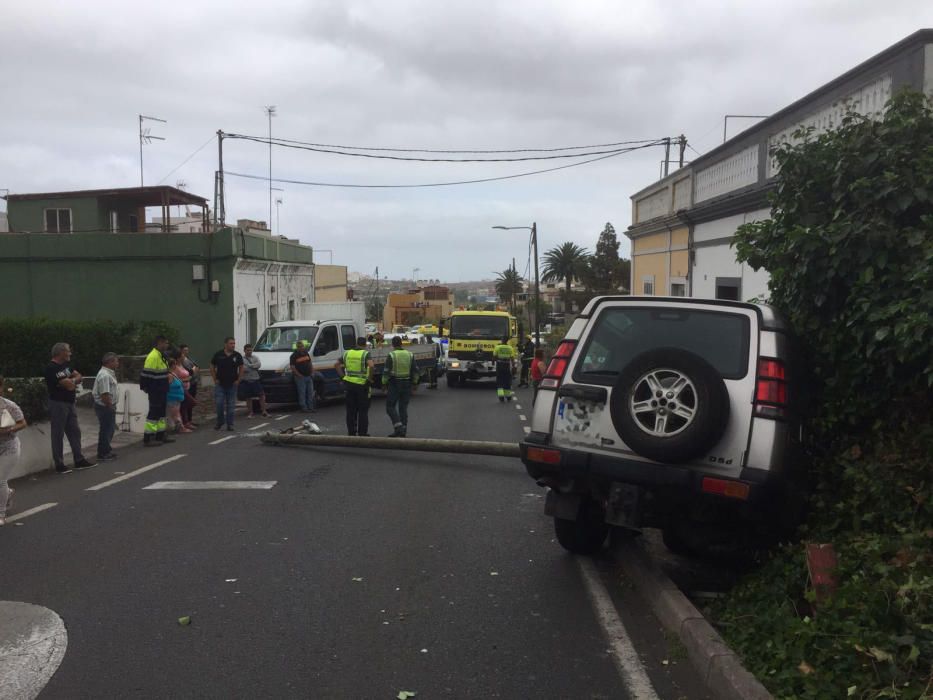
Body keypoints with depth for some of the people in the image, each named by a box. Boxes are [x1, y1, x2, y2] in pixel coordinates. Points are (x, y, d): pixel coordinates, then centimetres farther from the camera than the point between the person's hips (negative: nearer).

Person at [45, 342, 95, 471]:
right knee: (58, 435, -1)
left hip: (69, 403, 9)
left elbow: (79, 377, 9)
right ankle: (59, 464, 5)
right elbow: (69, 385, -22)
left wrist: (70, 381, -10)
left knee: (74, 432, 12)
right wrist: (74, 381, 0)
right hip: (58, 404, -9)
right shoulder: (51, 368, -17)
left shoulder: (66, 365, 13)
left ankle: (79, 460, 19)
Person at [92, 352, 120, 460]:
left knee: (110, 429, 18)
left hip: (108, 406, 10)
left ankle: (106, 450, 30)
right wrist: (111, 407, -18)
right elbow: (105, 395, -26)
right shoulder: (105, 375, -21)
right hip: (105, 407, -10)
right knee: (106, 430, -1)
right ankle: (102, 454, 8)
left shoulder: (109, 373, 12)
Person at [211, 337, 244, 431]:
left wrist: (238, 380, 0)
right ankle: (219, 422, 17)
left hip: (232, 385, 1)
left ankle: (230, 424, 12)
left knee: (231, 406, 5)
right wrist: (215, 379, -1)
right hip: (220, 384, -1)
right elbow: (212, 367, 6)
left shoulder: (237, 355, 0)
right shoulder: (218, 354, -2)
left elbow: (241, 368, 8)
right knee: (219, 404, -2)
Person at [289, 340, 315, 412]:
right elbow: (292, 367, -12)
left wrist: (312, 372, 7)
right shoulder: (294, 356, -6)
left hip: (309, 376, 6)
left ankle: (310, 407, 15)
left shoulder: (306, 353, 12)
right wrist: (299, 375, -17)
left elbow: (310, 363, 18)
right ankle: (304, 408, 2)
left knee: (310, 393, 8)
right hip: (300, 377, -6)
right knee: (302, 393, -3)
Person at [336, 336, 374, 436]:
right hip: (362, 384, -4)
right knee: (363, 411, 5)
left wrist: (342, 375, 12)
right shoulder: (366, 354, -8)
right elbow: (371, 366, -24)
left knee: (351, 410, 13)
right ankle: (362, 433, 6)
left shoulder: (347, 353, 8)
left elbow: (337, 364, 11)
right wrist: (369, 378, -13)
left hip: (348, 383, 4)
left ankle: (351, 432, 18)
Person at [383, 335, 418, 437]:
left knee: (390, 406, 5)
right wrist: (414, 383, 14)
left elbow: (386, 372, -11)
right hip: (407, 384, 4)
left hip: (394, 384, -4)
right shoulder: (410, 355, 4)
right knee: (403, 407, 11)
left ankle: (398, 426, -11)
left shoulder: (391, 355, -9)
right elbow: (415, 371, 5)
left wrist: (384, 383, -1)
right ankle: (403, 430, 11)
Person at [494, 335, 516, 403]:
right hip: (507, 366, 1)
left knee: (499, 382, 3)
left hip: (499, 366, -1)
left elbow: (494, 356, -2)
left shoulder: (498, 347, -6)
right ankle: (508, 396, 24)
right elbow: (512, 358, -6)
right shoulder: (510, 348, -3)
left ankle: (501, 395, -13)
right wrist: (513, 366, 1)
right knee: (507, 382, 14)